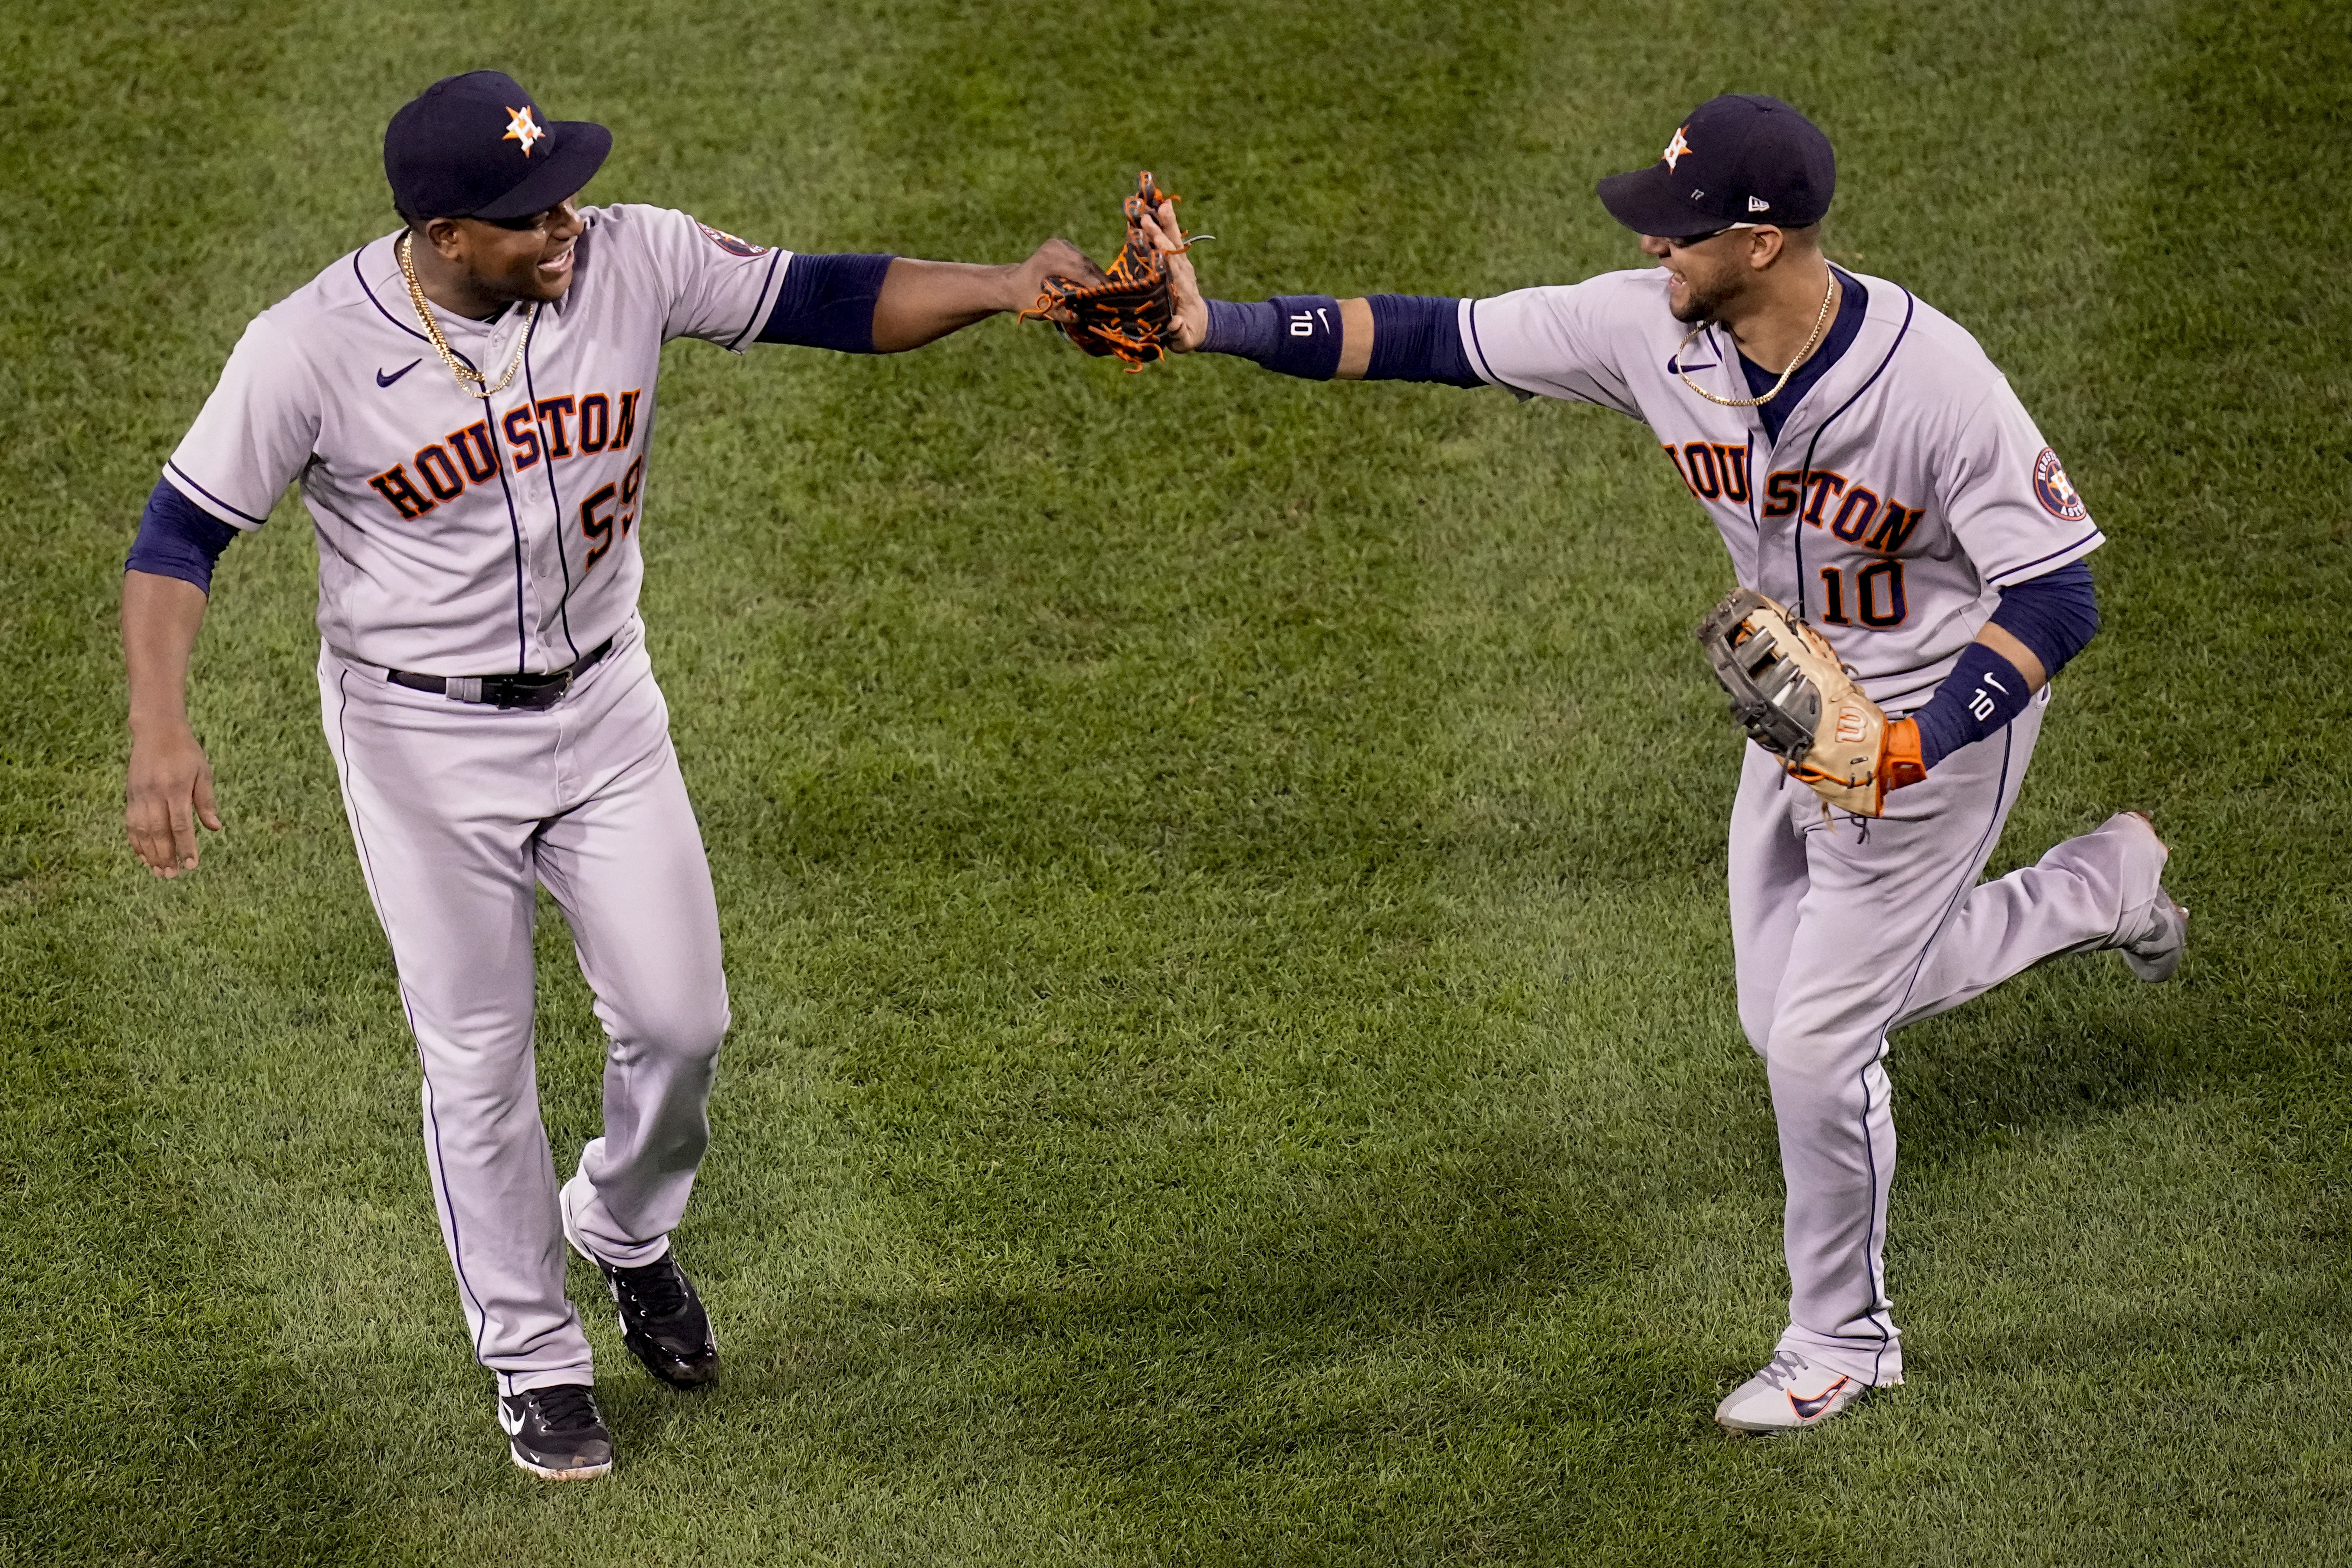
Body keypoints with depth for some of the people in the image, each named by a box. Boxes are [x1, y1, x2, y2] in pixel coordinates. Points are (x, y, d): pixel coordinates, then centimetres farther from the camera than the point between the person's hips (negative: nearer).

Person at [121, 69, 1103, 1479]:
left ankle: (625, 1228, 40)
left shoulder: (632, 262, -15)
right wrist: (160, 730, -26)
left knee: (681, 1020, 8)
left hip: (603, 711, 3)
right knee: (479, 1061, 6)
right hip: (422, 740, -3)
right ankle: (537, 1363, 25)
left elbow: (830, 301, -11)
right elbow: (183, 533, -14)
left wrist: (1001, 290, -27)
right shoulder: (313, 347, -22)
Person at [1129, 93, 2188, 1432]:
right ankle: (2103, 887, 39)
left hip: (1943, 719, -7)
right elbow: (1429, 340, -15)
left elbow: (2057, 598, -29)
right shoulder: (1649, 328, -18)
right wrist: (1212, 326, -25)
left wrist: (1911, 747, -40)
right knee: (1788, 1021, 20)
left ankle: (1843, 1338, 22)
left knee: (1817, 1039, -4)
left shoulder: (1934, 382, -34)